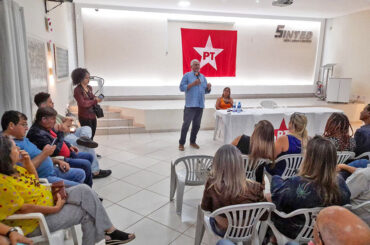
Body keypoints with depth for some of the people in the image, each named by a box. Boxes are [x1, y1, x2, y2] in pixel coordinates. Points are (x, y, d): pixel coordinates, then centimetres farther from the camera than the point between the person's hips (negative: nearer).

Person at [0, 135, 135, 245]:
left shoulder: (12, 168, 2)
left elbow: (35, 179, 15)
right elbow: (24, 208, -27)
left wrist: (28, 162, -3)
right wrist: (55, 208, -20)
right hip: (35, 223, -9)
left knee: (84, 190, -5)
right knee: (86, 212, -11)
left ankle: (110, 231, 0)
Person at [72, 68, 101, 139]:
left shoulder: (89, 88, 8)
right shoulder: (77, 90, -13)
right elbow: (82, 103, -18)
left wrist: (96, 98, -2)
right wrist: (95, 101, -17)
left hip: (92, 115, 7)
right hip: (84, 117, -7)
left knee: (92, 135, 13)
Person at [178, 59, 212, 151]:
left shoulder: (203, 77, 17)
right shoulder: (187, 76, 1)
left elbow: (206, 91, 18)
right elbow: (182, 88, -8)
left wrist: (208, 87, -5)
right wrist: (193, 84, -16)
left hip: (200, 105, 6)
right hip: (190, 105, -5)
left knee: (197, 125, 10)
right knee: (186, 124, -7)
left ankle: (192, 142, 24)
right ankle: (181, 143, 3)